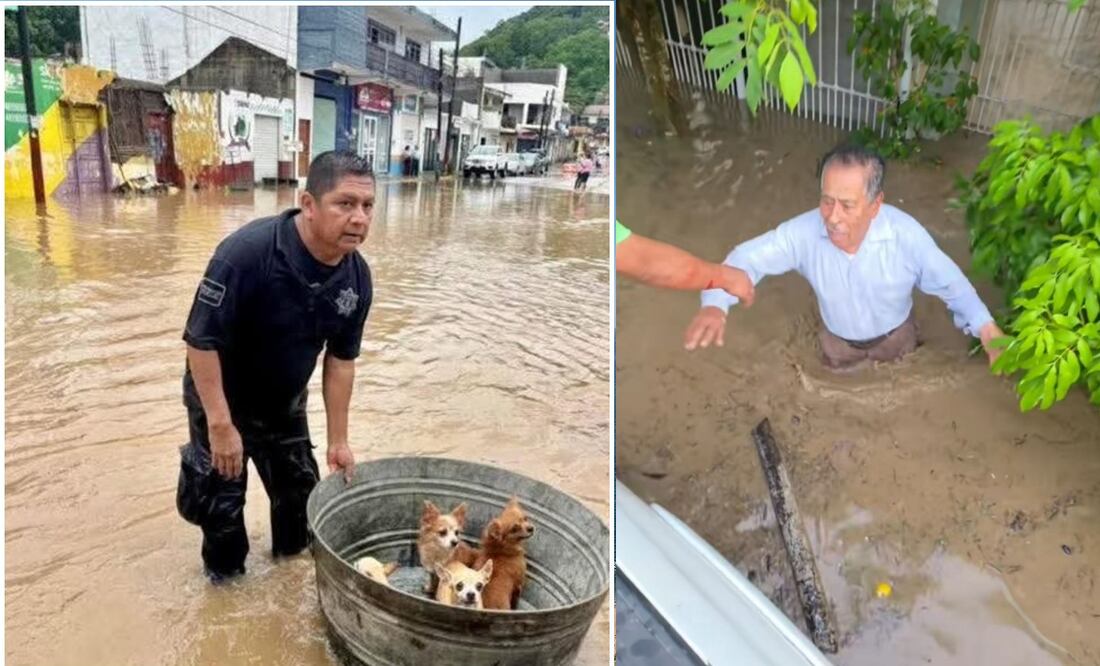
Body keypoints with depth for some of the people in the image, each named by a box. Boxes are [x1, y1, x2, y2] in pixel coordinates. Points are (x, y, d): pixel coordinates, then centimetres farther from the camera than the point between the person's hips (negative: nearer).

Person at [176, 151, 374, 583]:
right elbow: (202, 339, -31)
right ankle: (224, 573, 34)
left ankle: (294, 552, 47)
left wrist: (338, 440, -4)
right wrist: (221, 425, -29)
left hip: (284, 401, 5)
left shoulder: (356, 276, -17)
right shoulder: (246, 253, -36)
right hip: (220, 398, -5)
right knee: (222, 496, 7)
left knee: (299, 483, 19)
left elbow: (341, 358, -7)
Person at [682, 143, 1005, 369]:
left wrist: (986, 328, -34)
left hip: (895, 337, -1)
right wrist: (715, 304, -48)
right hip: (838, 342, 1)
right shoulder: (804, 232, -34)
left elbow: (950, 283, -21)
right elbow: (749, 257, -29)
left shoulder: (906, 234, -35)